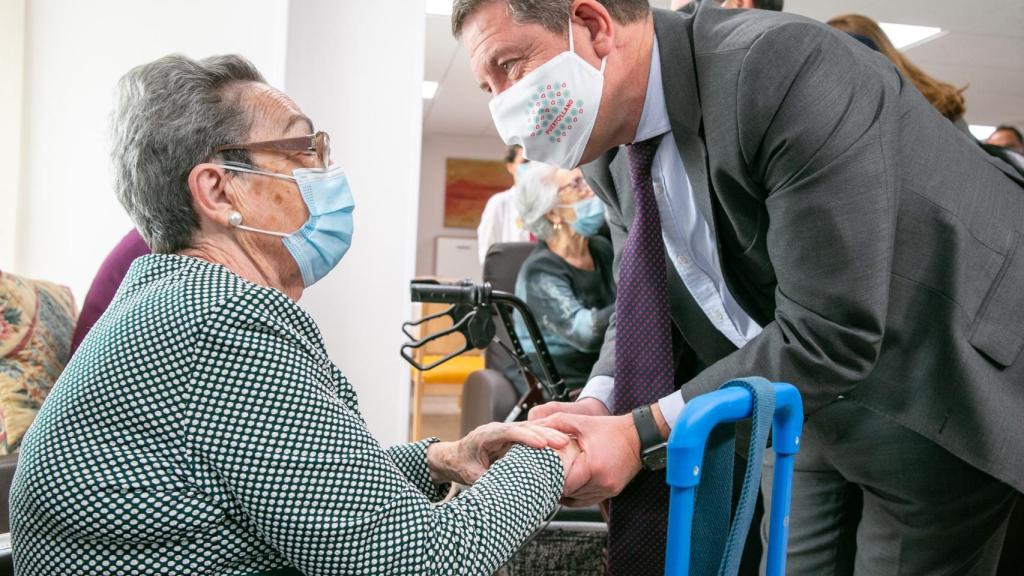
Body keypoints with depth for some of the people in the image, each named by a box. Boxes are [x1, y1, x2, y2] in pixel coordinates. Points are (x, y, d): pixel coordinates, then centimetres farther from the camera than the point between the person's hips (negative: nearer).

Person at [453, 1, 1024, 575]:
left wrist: (643, 433, -32)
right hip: (809, 396, 6)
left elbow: (831, 335, -33)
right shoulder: (612, 149, -7)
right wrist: (598, 404, -17)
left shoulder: (786, 68, -32)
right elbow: (647, 303, 3)